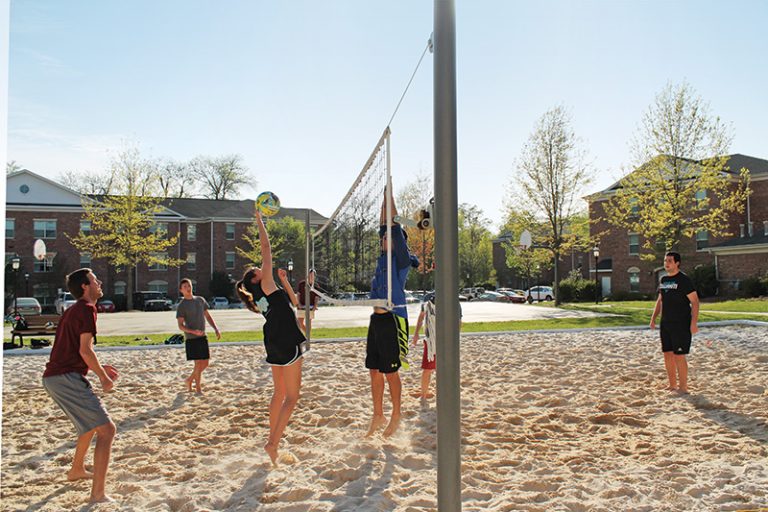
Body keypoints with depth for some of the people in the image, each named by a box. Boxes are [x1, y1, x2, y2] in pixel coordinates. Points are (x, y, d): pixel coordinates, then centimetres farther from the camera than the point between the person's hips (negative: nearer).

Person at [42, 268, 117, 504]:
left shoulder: (74, 310, 20)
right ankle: (98, 494, -18)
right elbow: (85, 350, -16)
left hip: (53, 377, 10)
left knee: (91, 422, 30)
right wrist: (104, 378, -6)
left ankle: (76, 470, 47)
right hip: (67, 378, -10)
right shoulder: (87, 309, -9)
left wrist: (99, 368, 23)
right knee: (106, 429, -13)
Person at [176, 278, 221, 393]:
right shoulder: (181, 306, -7)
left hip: (203, 337, 6)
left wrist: (216, 329, 5)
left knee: (205, 363, 9)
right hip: (191, 339, -6)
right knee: (198, 363, -7)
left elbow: (207, 316, 17)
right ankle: (198, 389, 4)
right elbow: (180, 326, -10)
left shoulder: (200, 300, 10)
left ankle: (189, 380, 29)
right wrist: (193, 331, -26)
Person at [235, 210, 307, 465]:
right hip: (287, 344, -9)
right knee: (292, 396, -7)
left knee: (280, 393, 17)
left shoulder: (267, 293, 16)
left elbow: (292, 301, 27)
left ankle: (272, 439, 23)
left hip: (275, 345, 9)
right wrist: (259, 221, 1)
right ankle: (273, 443, -11)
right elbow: (266, 249, -6)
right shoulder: (265, 285, -5)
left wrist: (284, 280, 21)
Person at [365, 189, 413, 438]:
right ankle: (378, 416, 21)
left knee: (390, 372, 0)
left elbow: (396, 231, -12)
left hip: (393, 319, -8)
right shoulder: (383, 257, 14)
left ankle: (396, 415, 15)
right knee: (374, 371, 11)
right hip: (376, 319, 8)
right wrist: (384, 202, 17)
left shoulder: (401, 259, -5)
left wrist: (391, 200, -6)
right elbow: (383, 228, 19)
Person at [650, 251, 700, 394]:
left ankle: (683, 387, 3)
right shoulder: (663, 280, 12)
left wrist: (694, 322, -18)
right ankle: (672, 385, 20)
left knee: (679, 356, -7)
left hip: (681, 324, -7)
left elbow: (695, 301, -11)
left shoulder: (684, 280, -9)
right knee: (668, 355, 10)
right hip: (665, 323, 7)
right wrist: (653, 317, 14)